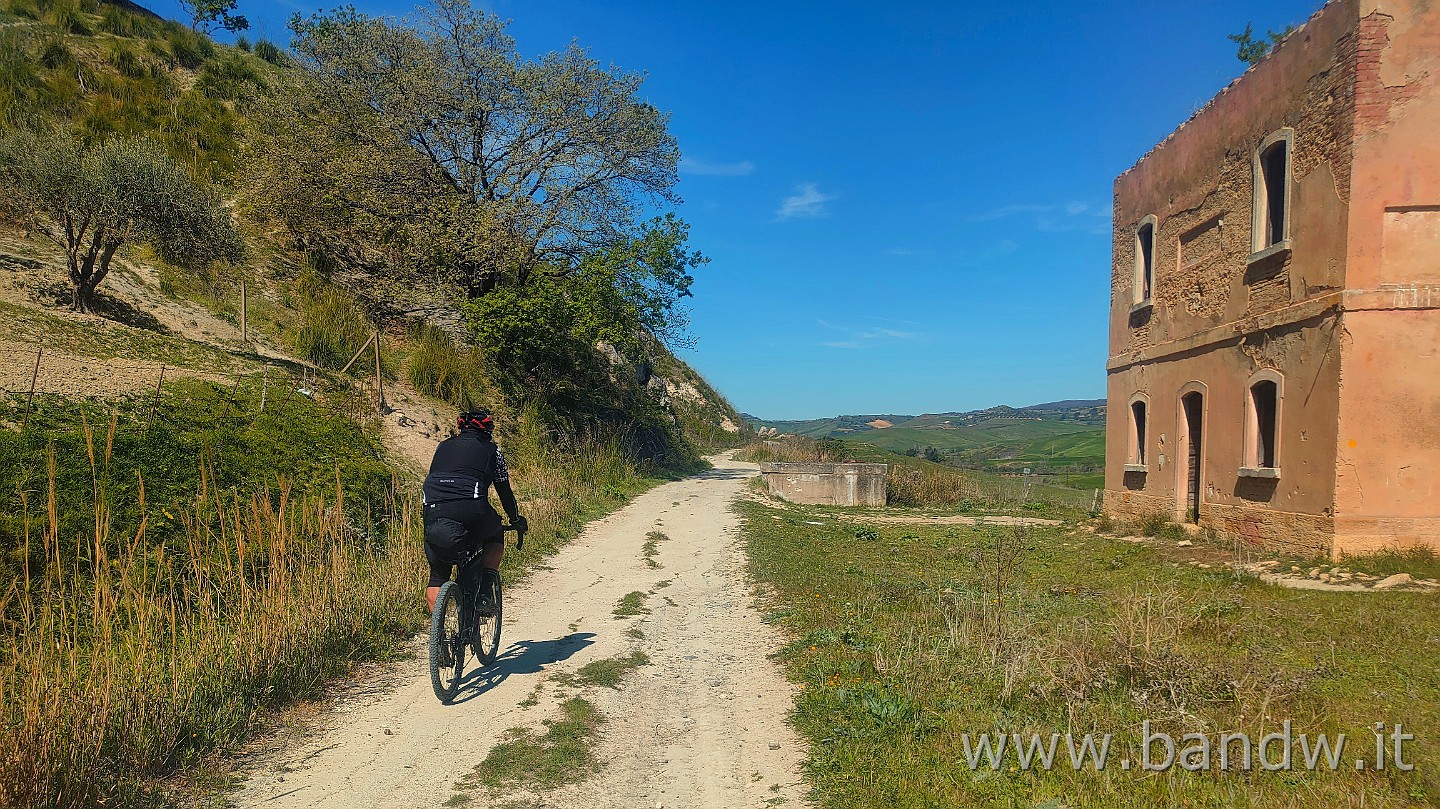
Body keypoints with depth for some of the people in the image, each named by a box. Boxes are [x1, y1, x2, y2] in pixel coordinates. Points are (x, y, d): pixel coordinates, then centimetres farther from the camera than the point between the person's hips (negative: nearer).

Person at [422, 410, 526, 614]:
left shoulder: (443, 446, 29)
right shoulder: (492, 450, 20)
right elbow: (504, 492, 24)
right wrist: (516, 520, 38)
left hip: (433, 511, 3)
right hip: (470, 510, -2)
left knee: (437, 574, 18)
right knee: (496, 536, 29)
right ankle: (485, 592, 15)